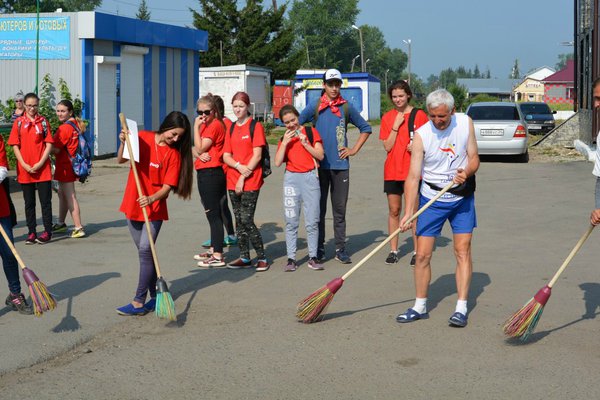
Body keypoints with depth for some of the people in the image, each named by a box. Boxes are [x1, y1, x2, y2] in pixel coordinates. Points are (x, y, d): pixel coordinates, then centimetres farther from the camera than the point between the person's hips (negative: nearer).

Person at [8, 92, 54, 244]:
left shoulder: (43, 121, 4)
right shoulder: (19, 122, 4)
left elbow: (49, 144, 0)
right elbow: (15, 145, 2)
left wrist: (40, 163, -11)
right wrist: (24, 165, -9)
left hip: (42, 169, -1)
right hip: (25, 169, 1)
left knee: (45, 201, 1)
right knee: (29, 202, 8)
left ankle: (47, 232, 7)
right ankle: (31, 232, 14)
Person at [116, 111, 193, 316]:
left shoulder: (174, 153, -8)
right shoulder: (142, 137, -1)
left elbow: (167, 186, -12)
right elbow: (121, 160, 5)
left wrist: (151, 199, -30)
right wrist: (123, 143, -14)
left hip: (154, 208, -4)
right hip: (133, 205, 4)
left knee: (145, 251, -11)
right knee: (145, 252, 10)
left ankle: (139, 302, -9)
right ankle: (155, 296, 20)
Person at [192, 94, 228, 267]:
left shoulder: (215, 125, -13)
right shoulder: (205, 125, 17)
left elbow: (200, 148, -17)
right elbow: (195, 149, 11)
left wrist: (196, 127, -14)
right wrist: (199, 154, -11)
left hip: (211, 173, -10)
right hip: (204, 173, 10)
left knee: (213, 213, -9)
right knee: (213, 213, 16)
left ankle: (218, 256, -8)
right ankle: (214, 249, 26)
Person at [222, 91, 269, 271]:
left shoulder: (256, 126, -3)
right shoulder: (231, 128, 14)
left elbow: (257, 155, -9)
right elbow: (226, 156, 9)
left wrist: (243, 177, -13)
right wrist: (238, 166, -12)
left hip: (250, 182, -6)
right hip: (232, 181, 6)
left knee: (246, 220, -10)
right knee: (239, 220, 8)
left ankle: (261, 257, -1)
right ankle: (244, 257, 16)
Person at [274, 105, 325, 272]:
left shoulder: (311, 132, 5)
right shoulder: (284, 138, 12)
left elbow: (320, 155, -2)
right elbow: (278, 162, -1)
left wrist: (305, 143, -12)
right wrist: (285, 142, -8)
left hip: (310, 177, -2)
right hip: (291, 178, 2)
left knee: (312, 221, -2)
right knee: (291, 221, 1)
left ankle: (313, 257, 5)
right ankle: (291, 258, 4)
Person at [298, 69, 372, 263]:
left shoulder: (347, 107, 6)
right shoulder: (314, 107, 2)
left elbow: (365, 128, 15)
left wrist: (354, 149, 8)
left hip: (341, 165, 1)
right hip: (319, 165, -1)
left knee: (340, 209, 4)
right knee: (319, 208, 4)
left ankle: (340, 248, 11)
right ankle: (319, 248, 13)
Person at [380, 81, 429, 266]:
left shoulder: (419, 115, -1)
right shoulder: (387, 117, 5)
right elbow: (387, 146, -1)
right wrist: (396, 125, -10)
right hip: (392, 170, 3)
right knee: (394, 210, 7)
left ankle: (417, 251, 6)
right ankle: (393, 250, 14)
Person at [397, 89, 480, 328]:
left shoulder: (465, 123, -7)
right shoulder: (421, 135, -15)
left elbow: (474, 158, -1)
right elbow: (413, 176, -17)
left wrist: (466, 172, -25)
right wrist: (408, 212, -26)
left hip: (462, 198, 1)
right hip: (431, 199, -1)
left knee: (463, 251, -3)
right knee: (423, 254, -2)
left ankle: (461, 308, 2)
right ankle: (420, 307, 14)